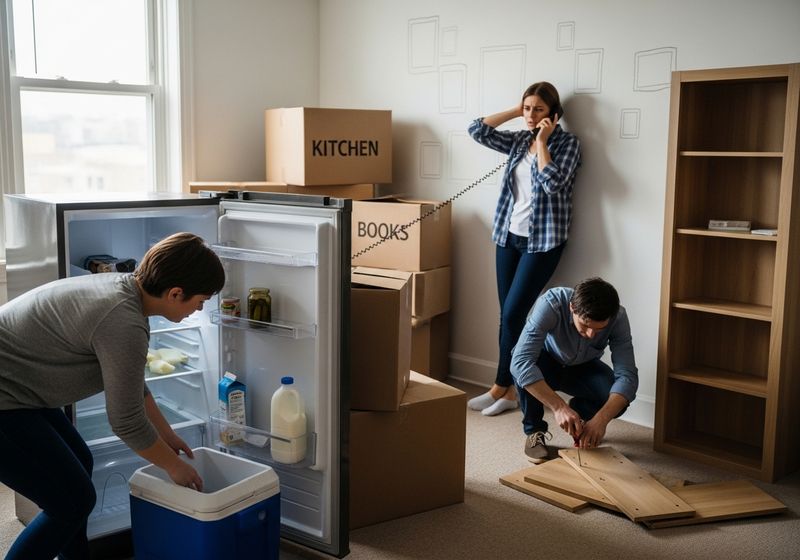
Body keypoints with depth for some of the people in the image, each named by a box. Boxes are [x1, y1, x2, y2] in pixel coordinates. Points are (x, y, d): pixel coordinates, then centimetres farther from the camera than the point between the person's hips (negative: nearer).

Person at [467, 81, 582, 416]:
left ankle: (501, 387, 6)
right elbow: (477, 130, 6)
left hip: (542, 241, -6)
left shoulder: (567, 142, -5)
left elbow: (552, 183, -20)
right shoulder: (519, 140, 11)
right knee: (507, 315, 5)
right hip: (509, 236, 6)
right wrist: (515, 112, 4)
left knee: (513, 314, -8)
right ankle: (510, 391, 12)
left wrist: (542, 140, -12)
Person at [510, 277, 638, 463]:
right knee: (524, 368, -37)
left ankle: (578, 411, 8)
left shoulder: (618, 317, -29)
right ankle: (534, 431, -10)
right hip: (547, 362, -2)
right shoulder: (551, 304, -38)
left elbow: (627, 376, -32)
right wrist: (558, 407, -53)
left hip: (583, 368, 2)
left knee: (618, 398, -28)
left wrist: (601, 419, -48)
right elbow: (520, 362, -47)